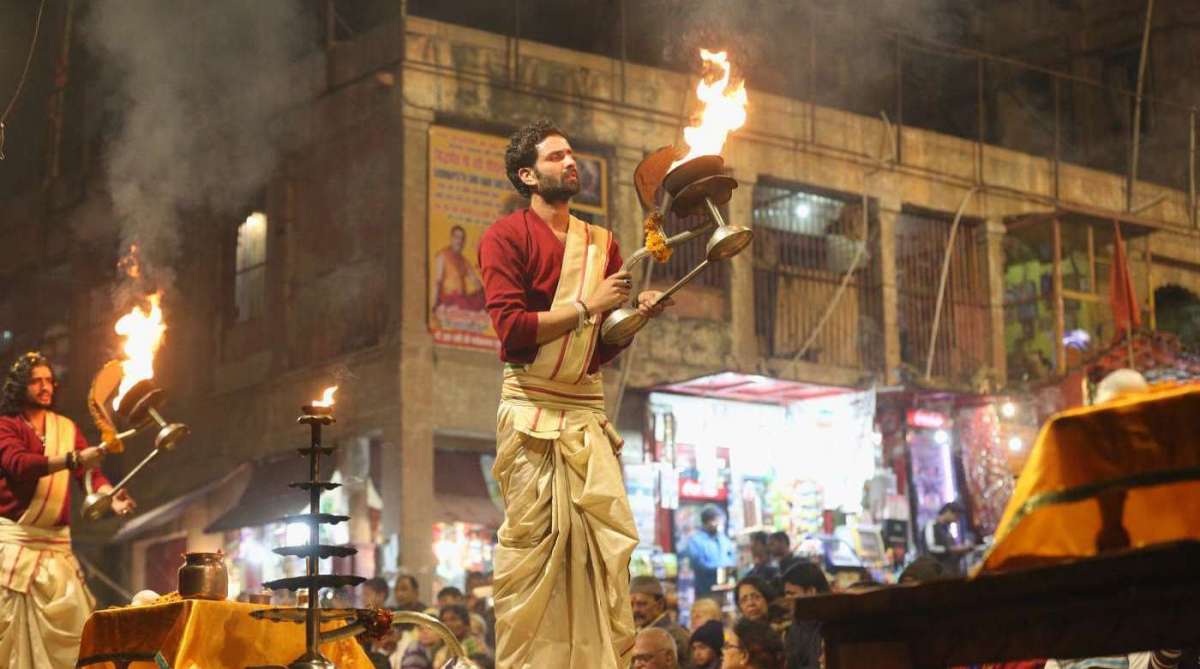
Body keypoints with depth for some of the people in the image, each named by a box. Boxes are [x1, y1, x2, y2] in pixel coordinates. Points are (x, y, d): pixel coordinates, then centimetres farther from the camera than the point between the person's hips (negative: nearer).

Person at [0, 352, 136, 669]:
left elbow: (89, 470, 4)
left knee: (72, 625, -3)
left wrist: (112, 495, -18)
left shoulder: (66, 428, 15)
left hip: (56, 541, 4)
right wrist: (71, 459, -32)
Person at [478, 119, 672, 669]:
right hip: (531, 410, -5)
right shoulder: (507, 236, 0)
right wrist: (586, 306, -11)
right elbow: (511, 329, -12)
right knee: (531, 543, -7)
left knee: (608, 540, -3)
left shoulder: (601, 243, 17)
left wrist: (637, 313, -2)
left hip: (589, 409, 5)